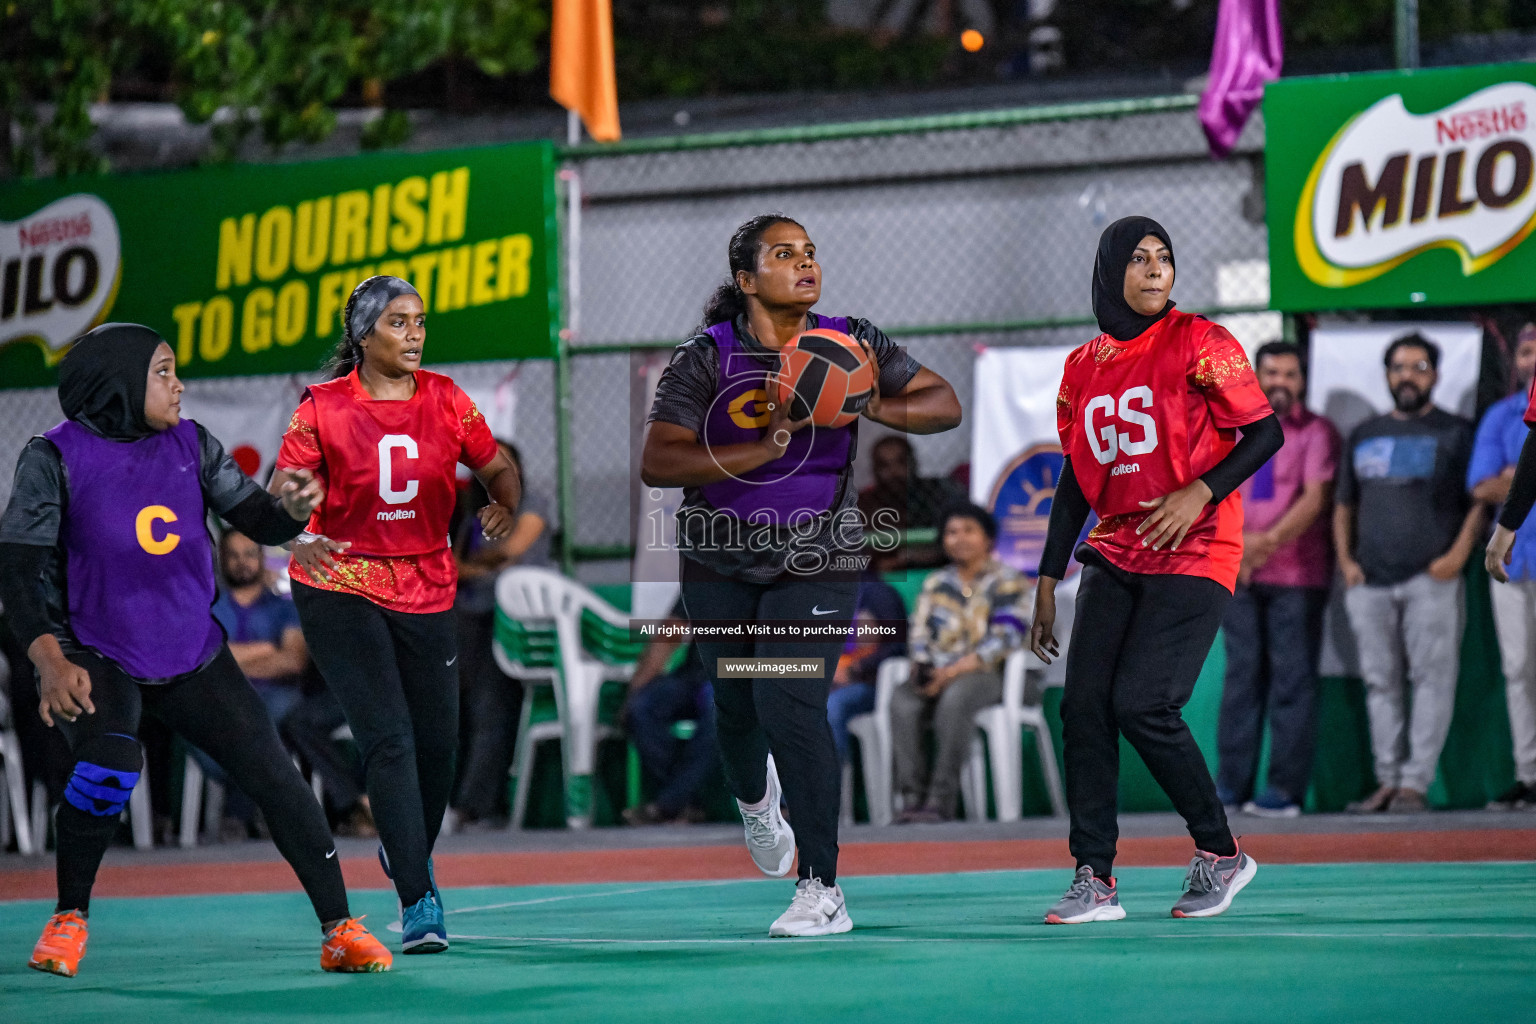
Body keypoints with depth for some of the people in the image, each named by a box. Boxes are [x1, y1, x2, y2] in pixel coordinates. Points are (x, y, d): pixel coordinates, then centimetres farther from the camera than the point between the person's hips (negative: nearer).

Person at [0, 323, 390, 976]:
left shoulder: (191, 446, 2)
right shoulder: (57, 458, -10)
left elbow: (258, 523, 4)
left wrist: (292, 507, -21)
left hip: (192, 656, 4)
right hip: (95, 658, -4)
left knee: (271, 773, -5)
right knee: (109, 766, -30)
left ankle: (340, 931, 3)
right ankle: (69, 919, -6)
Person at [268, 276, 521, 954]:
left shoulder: (446, 400, 2)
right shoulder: (323, 408, -6)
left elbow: (498, 470, 11)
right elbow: (281, 493, -9)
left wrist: (505, 508, -11)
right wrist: (295, 537, -30)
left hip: (426, 588, 4)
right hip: (341, 587, -3)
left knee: (437, 740, 4)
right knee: (389, 739, -14)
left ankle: (407, 851, 36)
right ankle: (418, 901, -13)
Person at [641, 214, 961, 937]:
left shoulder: (850, 343, -5)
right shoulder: (706, 359, -13)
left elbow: (945, 406, -1)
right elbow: (657, 464, -22)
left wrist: (869, 406, -20)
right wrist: (765, 448, -31)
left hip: (817, 559, -1)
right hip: (721, 563, 1)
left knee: (791, 707, -17)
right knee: (737, 705, 14)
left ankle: (822, 892, -13)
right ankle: (754, 800, 53)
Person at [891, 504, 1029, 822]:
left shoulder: (1007, 582, 5)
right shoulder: (935, 584, 22)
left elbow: (1006, 637, -7)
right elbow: (919, 634, 17)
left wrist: (955, 670, -18)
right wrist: (922, 666, -7)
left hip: (983, 674, -4)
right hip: (938, 674, 4)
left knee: (954, 697, -39)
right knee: (902, 701, -30)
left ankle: (941, 801, -40)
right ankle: (912, 797, -34)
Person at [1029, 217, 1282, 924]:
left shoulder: (1199, 342, -4)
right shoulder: (1082, 368, 12)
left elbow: (1266, 433, -6)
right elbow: (1075, 479, 17)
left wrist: (1199, 492, -19)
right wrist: (1048, 583, 15)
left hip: (1193, 555, -6)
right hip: (1114, 558, 6)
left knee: (1142, 706, -15)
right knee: (1083, 704, -6)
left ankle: (1221, 854, 3)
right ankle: (1094, 879, -1)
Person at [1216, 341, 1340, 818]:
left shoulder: (1316, 432, 1)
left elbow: (1315, 497, -9)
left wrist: (1270, 540, -21)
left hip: (1296, 575, -4)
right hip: (1240, 576, 4)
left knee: (1292, 680, -5)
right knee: (1242, 676, 3)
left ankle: (1286, 788, -6)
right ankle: (1231, 785, 4)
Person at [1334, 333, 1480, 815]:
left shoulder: (1454, 433, 7)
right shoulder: (1363, 435, 19)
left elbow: (1479, 500, 2)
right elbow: (1344, 505, 22)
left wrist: (1458, 553, -11)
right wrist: (1345, 559, 8)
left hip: (1431, 579, -4)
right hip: (1369, 580, 4)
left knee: (1432, 679, -9)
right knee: (1380, 682, 5)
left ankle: (1415, 782, -10)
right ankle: (1387, 780, 9)